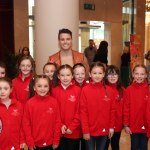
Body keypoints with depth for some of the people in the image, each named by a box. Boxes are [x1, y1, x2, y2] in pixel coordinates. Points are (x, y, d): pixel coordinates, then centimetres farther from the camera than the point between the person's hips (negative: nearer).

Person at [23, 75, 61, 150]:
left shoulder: (54, 102, -5)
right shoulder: (29, 103, -8)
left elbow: (57, 122, -1)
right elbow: (26, 123, -5)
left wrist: (56, 140, -1)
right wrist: (29, 142, -6)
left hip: (50, 143, 1)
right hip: (35, 144, -1)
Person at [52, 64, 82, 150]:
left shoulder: (78, 90, -5)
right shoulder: (55, 90, 0)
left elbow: (79, 110, -6)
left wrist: (72, 127, -11)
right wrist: (60, 125, -9)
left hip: (74, 131, -1)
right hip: (59, 131, 2)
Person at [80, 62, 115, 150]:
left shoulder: (109, 90, -1)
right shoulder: (85, 90, -9)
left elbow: (112, 110, 4)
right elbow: (83, 111, -9)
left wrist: (111, 127, 2)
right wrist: (85, 130, -10)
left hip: (104, 130, 2)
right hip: (90, 131, -2)